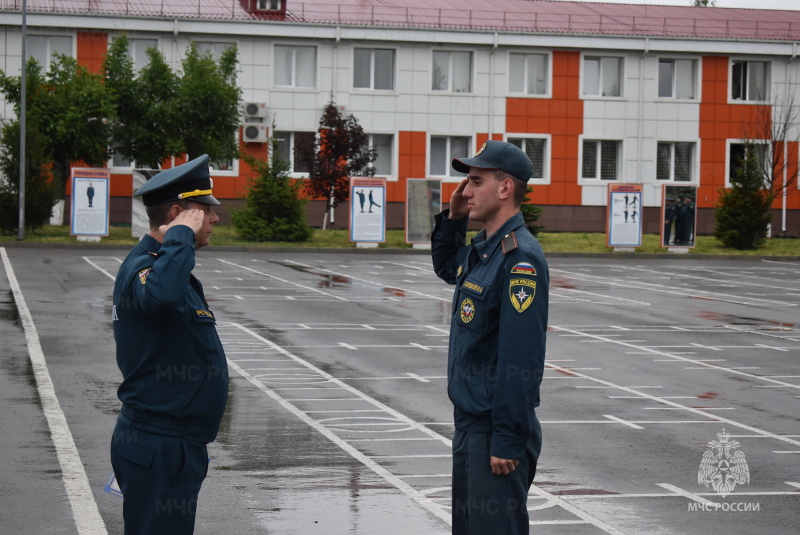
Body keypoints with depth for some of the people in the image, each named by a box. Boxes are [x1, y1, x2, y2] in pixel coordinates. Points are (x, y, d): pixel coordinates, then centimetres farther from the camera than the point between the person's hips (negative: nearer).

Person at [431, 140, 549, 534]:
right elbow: (446, 269, 35)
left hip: (496, 430, -10)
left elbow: (522, 361, -23)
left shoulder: (520, 258, -19)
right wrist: (453, 218, 16)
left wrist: (507, 442, -24)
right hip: (469, 423, 10)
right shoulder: (480, 250, 10)